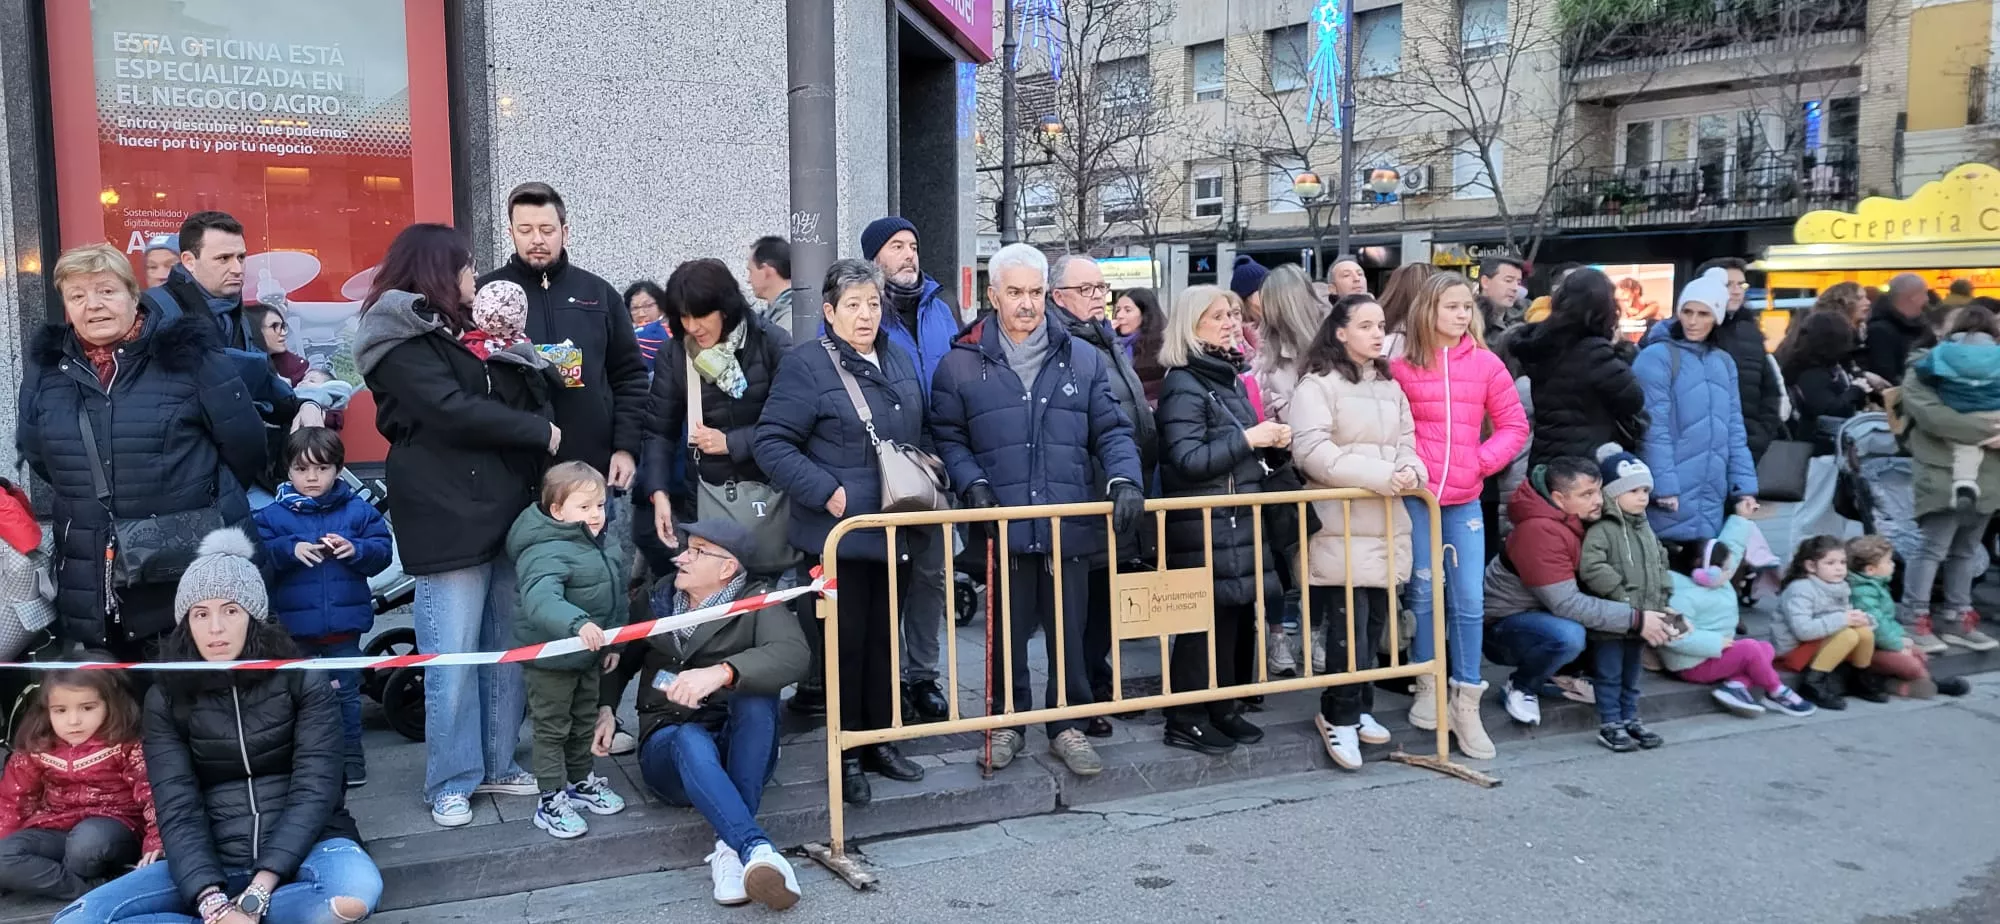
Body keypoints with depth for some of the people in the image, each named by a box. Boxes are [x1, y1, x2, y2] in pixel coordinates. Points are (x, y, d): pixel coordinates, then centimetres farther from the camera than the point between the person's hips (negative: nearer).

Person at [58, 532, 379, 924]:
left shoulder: (303, 681, -2)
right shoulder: (166, 700, 4)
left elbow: (314, 791, -11)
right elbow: (177, 811, -7)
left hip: (303, 849, -3)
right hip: (213, 863, 3)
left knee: (357, 886, -36)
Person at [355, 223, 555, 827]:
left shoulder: (457, 330, 23)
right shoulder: (401, 340, -5)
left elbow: (506, 396, 23)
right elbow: (453, 410, -17)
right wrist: (540, 431, -10)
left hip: (504, 508, 8)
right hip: (449, 516, -8)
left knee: (507, 647, 8)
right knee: (453, 657, -4)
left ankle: (497, 763, 20)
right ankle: (451, 782, 8)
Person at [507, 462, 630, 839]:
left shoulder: (598, 546, 6)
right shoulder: (547, 552, -26)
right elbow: (541, 600, -42)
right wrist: (577, 624, -56)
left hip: (588, 655, 9)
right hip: (551, 660, -9)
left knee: (585, 723, 23)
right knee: (552, 729, 5)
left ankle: (582, 780, 40)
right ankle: (552, 801, 15)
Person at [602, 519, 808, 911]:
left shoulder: (756, 602, -6)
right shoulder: (659, 598, 7)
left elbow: (794, 654, -26)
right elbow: (620, 659, 20)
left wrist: (722, 672, -42)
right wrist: (605, 709, 0)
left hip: (738, 750, -1)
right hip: (669, 746, 1)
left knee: (756, 690, -34)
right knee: (692, 739, -35)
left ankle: (731, 848, -35)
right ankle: (758, 850, -51)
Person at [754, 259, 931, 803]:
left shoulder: (901, 362, 11)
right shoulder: (806, 365, -10)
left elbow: (922, 437, 23)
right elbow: (772, 444, -14)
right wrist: (827, 492, -20)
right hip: (838, 533, -6)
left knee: (886, 639, 15)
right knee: (844, 644, 3)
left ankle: (880, 741, 28)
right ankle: (847, 755, 17)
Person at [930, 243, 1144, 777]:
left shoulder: (1083, 359, 8)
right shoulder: (961, 364, 3)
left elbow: (1111, 430, 6)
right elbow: (948, 437, 5)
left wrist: (1123, 479, -11)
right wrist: (972, 484, -10)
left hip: (1070, 525, 1)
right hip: (1004, 527, -1)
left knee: (1069, 632, 9)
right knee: (1008, 632, 11)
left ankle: (1067, 725, 26)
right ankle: (1009, 720, 30)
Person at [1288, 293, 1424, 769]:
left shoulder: (1389, 386, 17)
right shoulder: (1317, 384, -7)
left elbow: (1407, 442, 17)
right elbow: (1312, 451, -17)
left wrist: (1411, 470, -8)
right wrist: (1380, 476, -21)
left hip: (1386, 521, 7)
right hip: (1340, 523, -7)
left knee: (1374, 622, 10)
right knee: (1348, 625, -8)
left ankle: (1357, 708, 23)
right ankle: (1340, 716, 6)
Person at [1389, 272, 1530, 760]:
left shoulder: (1486, 364, 2)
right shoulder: (1402, 366, -2)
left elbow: (1514, 425, 6)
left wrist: (1482, 460, -6)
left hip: (1464, 497, 1)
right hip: (1415, 493, -1)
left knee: (1468, 600, 2)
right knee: (1423, 592, 7)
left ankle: (1467, 703, 11)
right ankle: (1428, 685, 24)